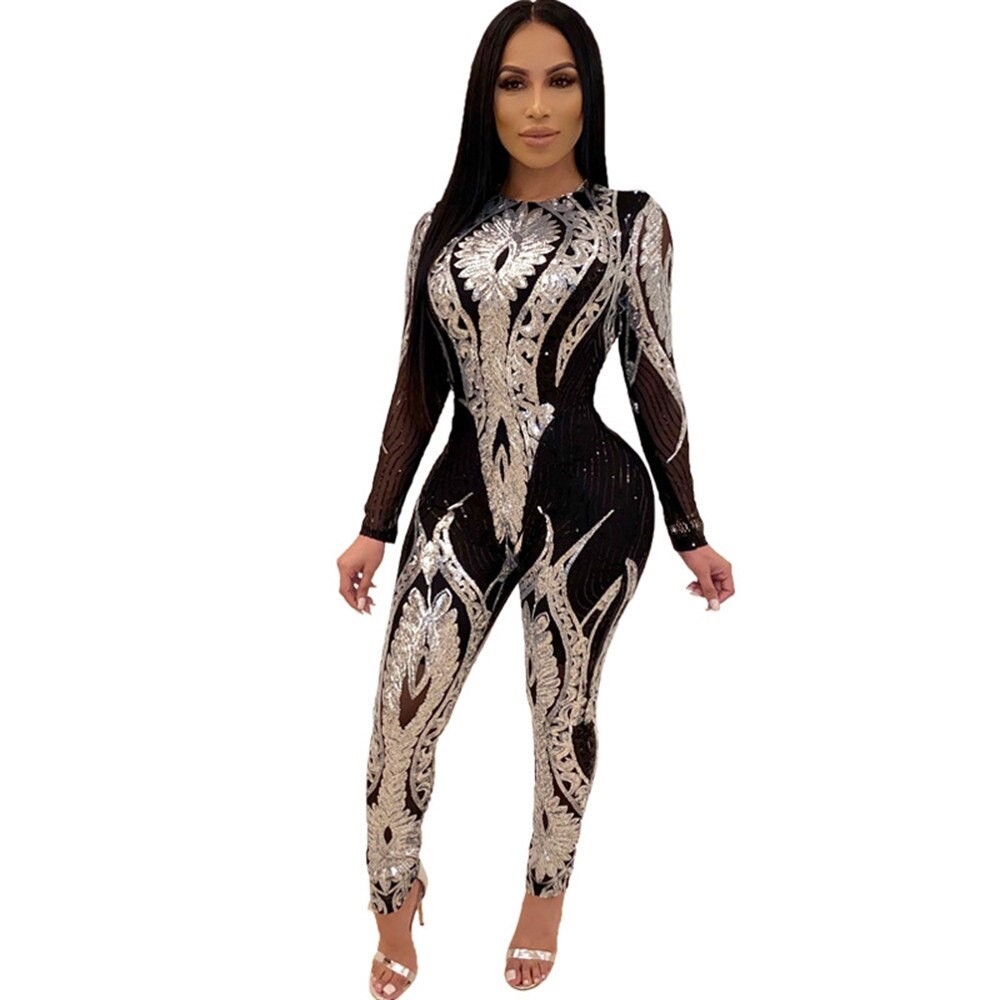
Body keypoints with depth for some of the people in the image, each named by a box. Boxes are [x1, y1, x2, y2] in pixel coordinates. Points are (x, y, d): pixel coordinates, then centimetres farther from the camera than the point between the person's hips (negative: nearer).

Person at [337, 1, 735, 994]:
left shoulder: (632, 222, -1)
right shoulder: (442, 227, 6)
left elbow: (653, 381, 2)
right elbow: (418, 386, 9)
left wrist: (688, 531, 4)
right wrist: (376, 526, 9)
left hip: (588, 502, -2)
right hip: (463, 500, 2)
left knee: (562, 712, 12)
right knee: (398, 725, 0)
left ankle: (546, 893, 38)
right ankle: (397, 895, 29)